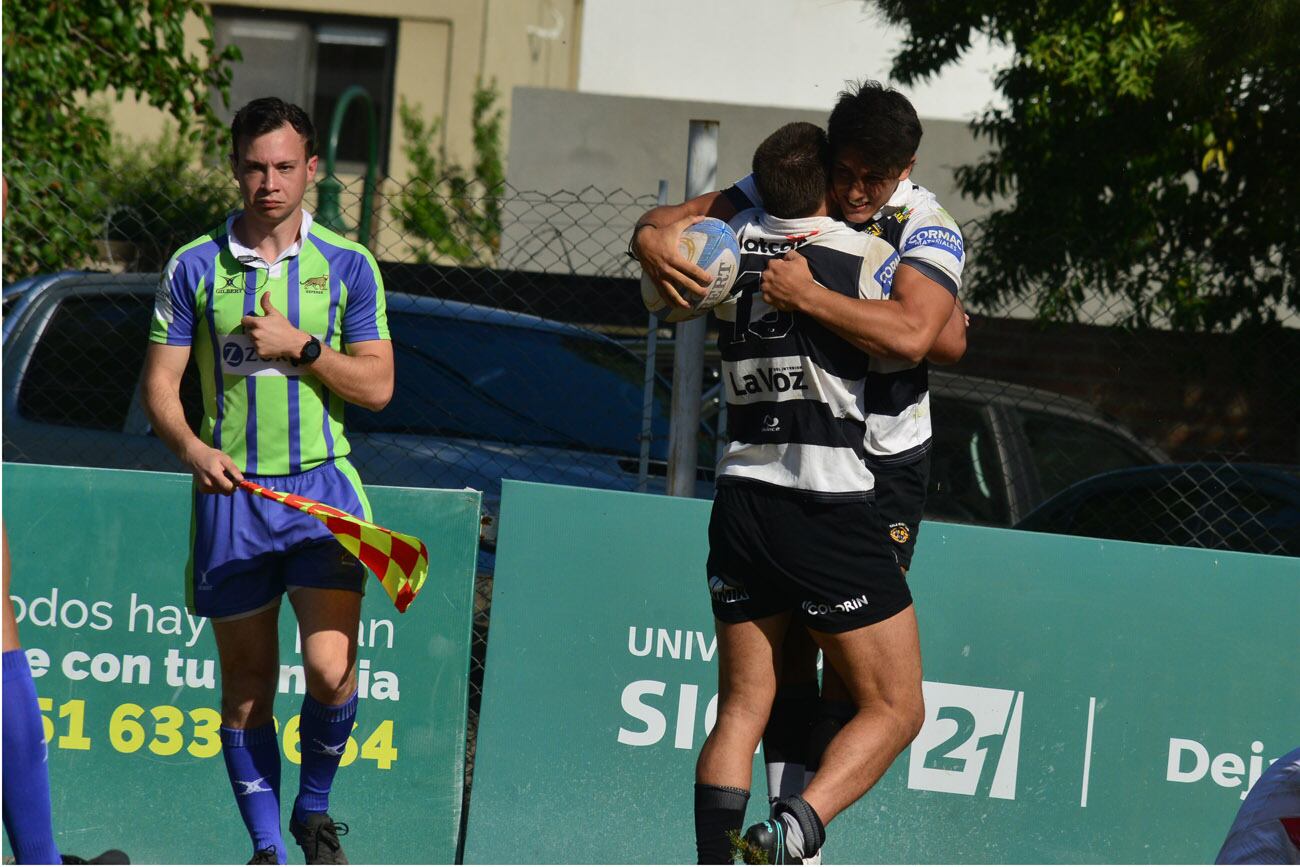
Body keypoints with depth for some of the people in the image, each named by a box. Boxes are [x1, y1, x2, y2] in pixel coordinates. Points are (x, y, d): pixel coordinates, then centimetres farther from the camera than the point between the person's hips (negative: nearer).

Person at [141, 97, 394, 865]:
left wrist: (299, 345, -12)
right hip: (230, 492, 1)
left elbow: (377, 385, 1)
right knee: (247, 682, 4)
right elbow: (160, 382, 3)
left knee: (331, 668, -14)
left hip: (321, 485, -1)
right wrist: (193, 447, -16)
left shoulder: (348, 266, 3)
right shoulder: (194, 267, 3)